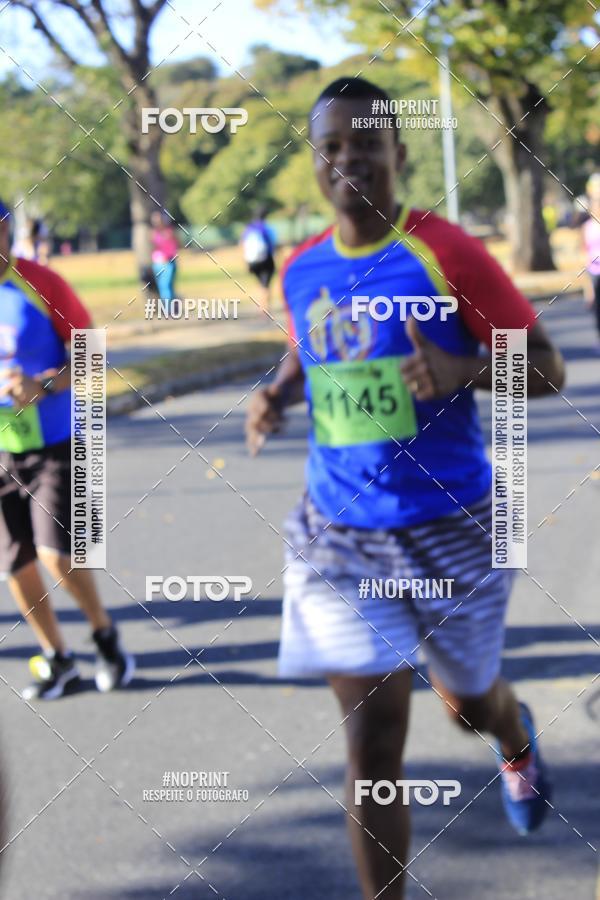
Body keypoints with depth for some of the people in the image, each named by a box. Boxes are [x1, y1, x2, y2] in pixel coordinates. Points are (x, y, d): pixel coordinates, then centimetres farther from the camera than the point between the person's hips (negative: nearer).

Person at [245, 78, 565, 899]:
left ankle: (516, 741, 60)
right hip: (339, 536, 2)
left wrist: (462, 372, -30)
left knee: (469, 702, 21)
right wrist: (278, 393, -1)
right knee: (371, 742, -7)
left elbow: (547, 366, -10)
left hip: (450, 526, -2)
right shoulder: (302, 270, 1)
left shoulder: (444, 253, -14)